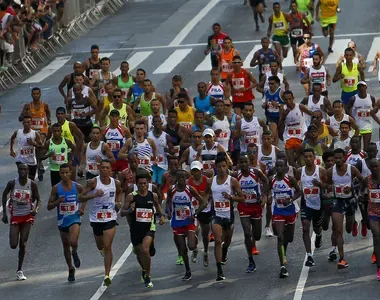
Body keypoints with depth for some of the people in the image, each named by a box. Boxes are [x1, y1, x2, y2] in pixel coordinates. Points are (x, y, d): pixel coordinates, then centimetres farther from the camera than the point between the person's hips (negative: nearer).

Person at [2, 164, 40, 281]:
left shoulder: (32, 184, -7)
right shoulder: (12, 183, -7)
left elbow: (38, 199, 0)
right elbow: (4, 195, 8)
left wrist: (36, 209, -22)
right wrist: (4, 213, 4)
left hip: (28, 216, 0)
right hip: (15, 216, 0)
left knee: (23, 244, -3)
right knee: (13, 245, -6)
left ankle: (19, 270, 7)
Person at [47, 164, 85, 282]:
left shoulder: (77, 187, -5)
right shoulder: (56, 188, -5)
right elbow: (49, 207, -2)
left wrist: (82, 207, 0)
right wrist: (58, 201, -21)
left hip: (74, 219, -2)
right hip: (62, 221, 2)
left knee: (73, 242, -25)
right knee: (66, 247, 13)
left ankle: (75, 253, 11)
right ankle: (71, 269, 32)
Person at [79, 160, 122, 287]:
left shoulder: (116, 183, -2)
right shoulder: (93, 182, -11)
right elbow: (80, 198, -14)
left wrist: (118, 202, 4)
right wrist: (94, 195, -28)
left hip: (110, 218, 0)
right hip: (96, 218, 0)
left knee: (107, 246, -11)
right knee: (100, 246, 18)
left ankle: (107, 275, -9)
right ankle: (102, 249, 58)